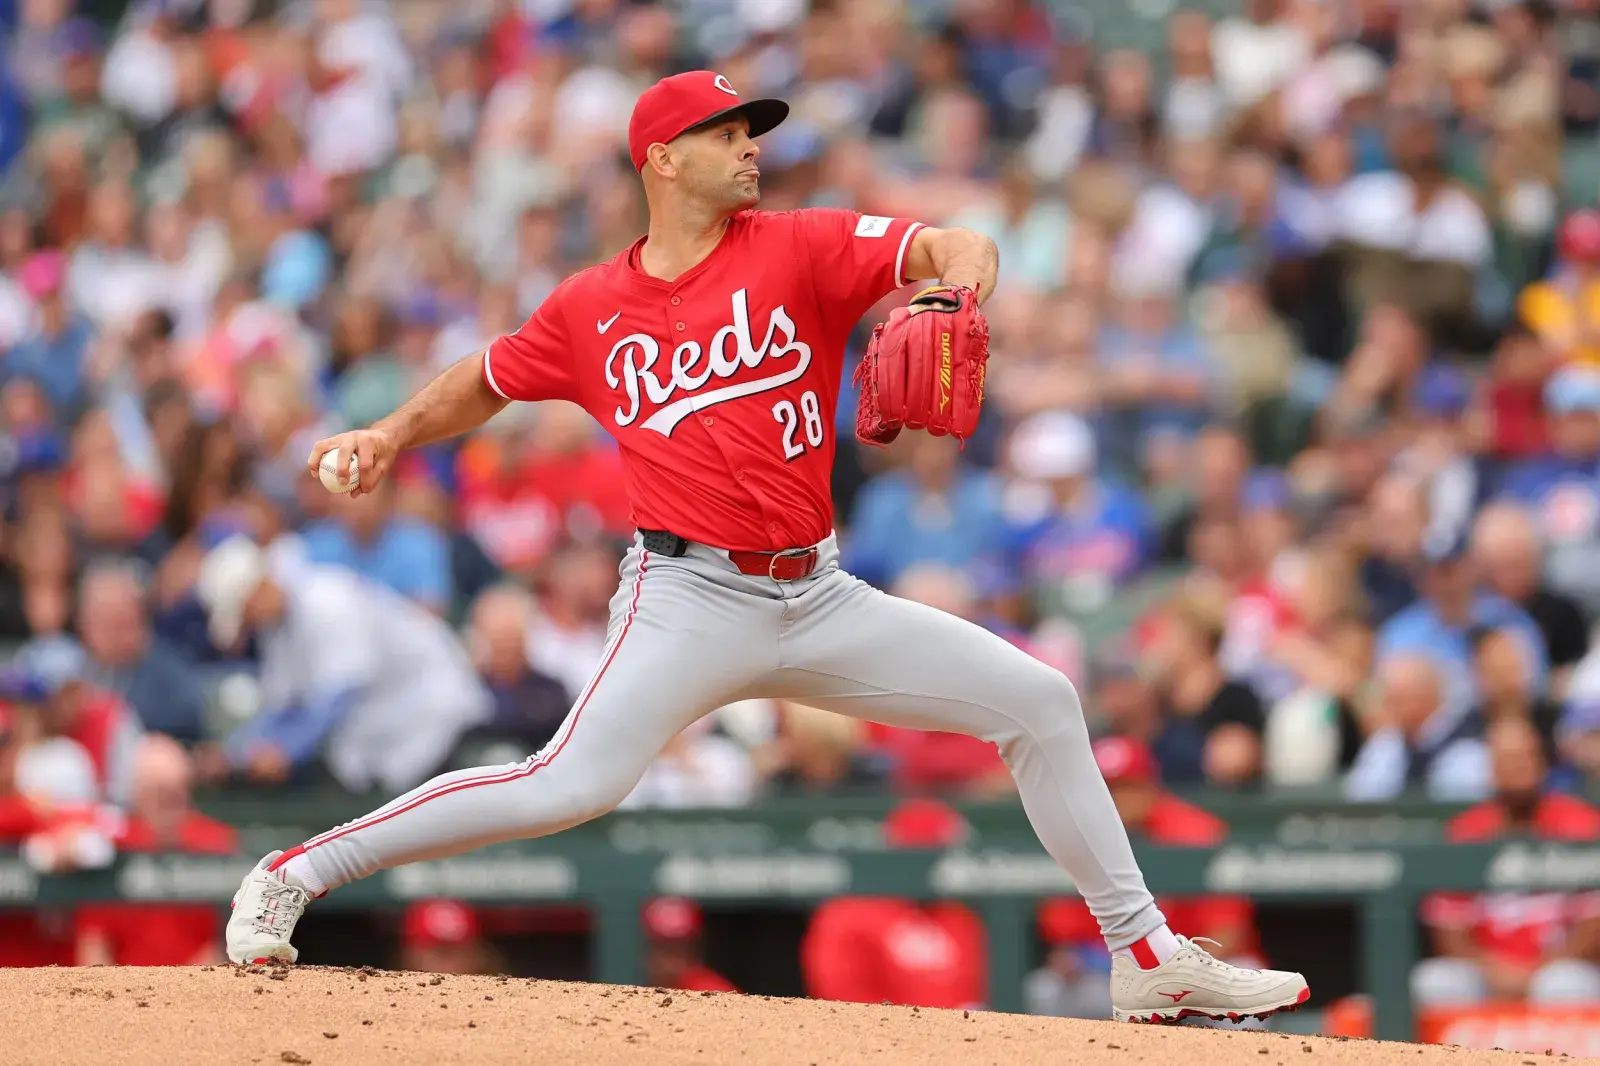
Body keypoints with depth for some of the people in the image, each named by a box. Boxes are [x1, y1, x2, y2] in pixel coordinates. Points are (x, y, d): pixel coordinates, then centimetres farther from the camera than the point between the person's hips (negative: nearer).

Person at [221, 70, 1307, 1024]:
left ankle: (1146, 956, 11)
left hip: (821, 599, 3)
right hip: (692, 599, -3)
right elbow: (487, 381, 20)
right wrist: (392, 434, 4)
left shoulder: (801, 247, 2)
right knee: (569, 787, -24)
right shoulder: (593, 307, 5)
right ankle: (291, 878, -13)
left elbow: (932, 246, -13)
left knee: (1041, 701, 1)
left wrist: (961, 257, -36)